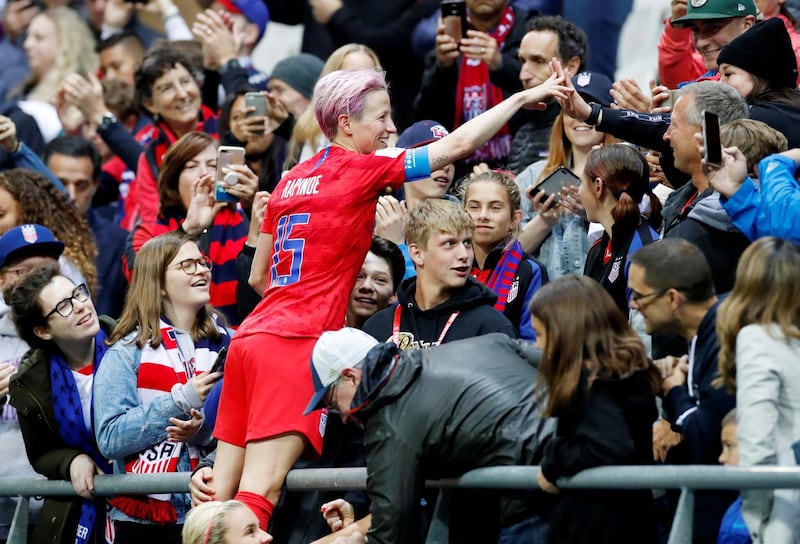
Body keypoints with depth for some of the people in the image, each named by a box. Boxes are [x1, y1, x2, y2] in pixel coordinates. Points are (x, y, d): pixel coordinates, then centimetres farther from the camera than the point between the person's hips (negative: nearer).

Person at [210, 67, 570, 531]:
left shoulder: (292, 180, 17)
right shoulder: (361, 168, -3)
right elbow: (458, 144, -5)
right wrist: (525, 96, 4)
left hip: (251, 336, 8)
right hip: (294, 344, -8)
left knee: (221, 493, 4)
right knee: (260, 491, -13)